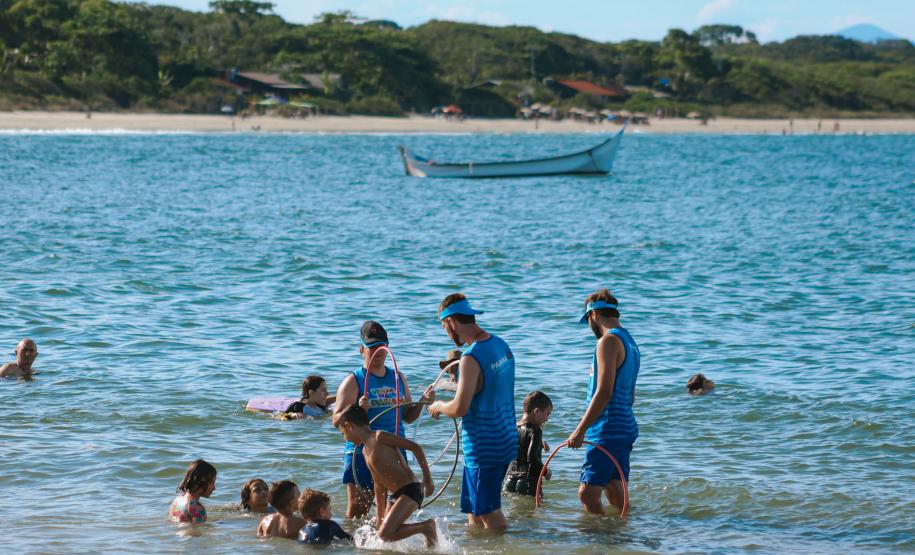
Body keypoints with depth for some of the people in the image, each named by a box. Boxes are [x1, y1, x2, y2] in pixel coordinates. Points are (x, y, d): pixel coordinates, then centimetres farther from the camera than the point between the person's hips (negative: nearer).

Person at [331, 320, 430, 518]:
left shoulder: (398, 378, 13)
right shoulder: (354, 381, -4)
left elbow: (408, 417, 19)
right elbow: (337, 421, -10)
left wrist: (422, 402, 0)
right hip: (361, 454, -5)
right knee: (357, 511, -6)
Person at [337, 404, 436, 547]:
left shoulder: (379, 437, -9)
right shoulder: (365, 451, 18)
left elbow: (416, 447, -11)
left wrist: (427, 479, -13)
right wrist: (380, 515, 27)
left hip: (410, 491, -9)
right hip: (395, 496, 9)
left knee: (385, 534, -21)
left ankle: (426, 526, -5)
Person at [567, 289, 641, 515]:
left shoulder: (609, 341, -13)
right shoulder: (629, 341, 17)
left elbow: (604, 393, -21)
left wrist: (580, 430, -19)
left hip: (608, 431, -10)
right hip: (625, 428, 10)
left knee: (587, 493, -11)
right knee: (616, 496, 12)